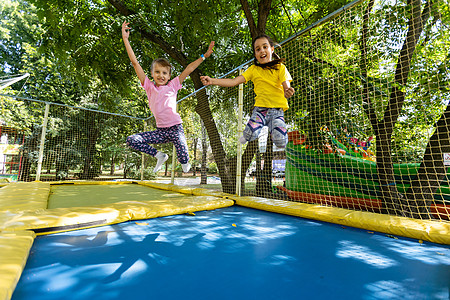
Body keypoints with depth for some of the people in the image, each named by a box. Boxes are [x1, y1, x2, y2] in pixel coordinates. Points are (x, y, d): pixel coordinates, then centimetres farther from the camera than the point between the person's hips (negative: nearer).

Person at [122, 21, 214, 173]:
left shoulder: (172, 86, 2)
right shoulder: (149, 87, 6)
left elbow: (189, 69, 1)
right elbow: (135, 63, 4)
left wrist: (204, 56, 0)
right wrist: (125, 39, 2)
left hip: (175, 128, -3)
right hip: (160, 131, 3)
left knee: (184, 159, -14)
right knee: (131, 140, -8)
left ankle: (186, 167, 24)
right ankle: (159, 155, 8)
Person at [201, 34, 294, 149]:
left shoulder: (280, 67, 4)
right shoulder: (253, 69, 8)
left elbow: (286, 88, -4)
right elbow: (234, 81, 1)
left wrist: (288, 93, -30)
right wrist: (212, 81, -10)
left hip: (277, 109, -1)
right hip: (260, 107, 1)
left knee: (280, 141, -21)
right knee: (250, 133, -27)